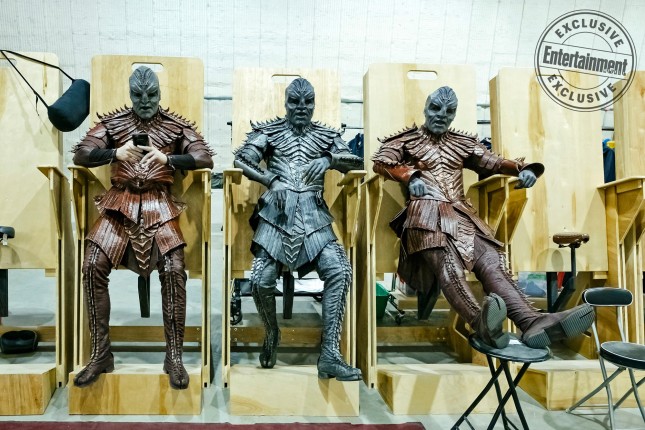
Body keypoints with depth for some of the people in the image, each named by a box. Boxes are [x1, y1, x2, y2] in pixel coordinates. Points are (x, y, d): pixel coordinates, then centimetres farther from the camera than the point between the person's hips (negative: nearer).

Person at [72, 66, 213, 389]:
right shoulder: (113, 123, 10)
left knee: (174, 270, -23)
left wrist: (167, 158, -21)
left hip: (158, 203, -1)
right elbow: (80, 155, 0)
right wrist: (115, 153, -20)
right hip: (120, 202, 2)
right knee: (92, 267, -18)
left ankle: (174, 356, -12)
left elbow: (206, 159, -4)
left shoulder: (176, 126, 8)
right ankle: (100, 354, -6)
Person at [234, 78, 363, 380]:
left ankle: (330, 356, -16)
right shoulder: (270, 132, 12)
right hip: (277, 214, -1)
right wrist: (271, 180, -13)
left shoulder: (326, 136, 17)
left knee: (340, 272, -20)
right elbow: (240, 159, 1)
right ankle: (272, 334, 19)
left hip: (314, 217, 2)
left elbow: (357, 162, 8)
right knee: (262, 279, -15)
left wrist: (329, 159, -11)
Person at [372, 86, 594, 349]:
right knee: (445, 261, -34)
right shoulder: (407, 139, 18)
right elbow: (380, 162, 2)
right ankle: (481, 322, -59)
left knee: (490, 259, -24)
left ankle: (532, 321, -45)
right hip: (426, 212, -4)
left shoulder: (462, 144, 29)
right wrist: (411, 176, -16)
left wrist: (522, 168, -2)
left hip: (459, 214, 4)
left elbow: (493, 162, 20)